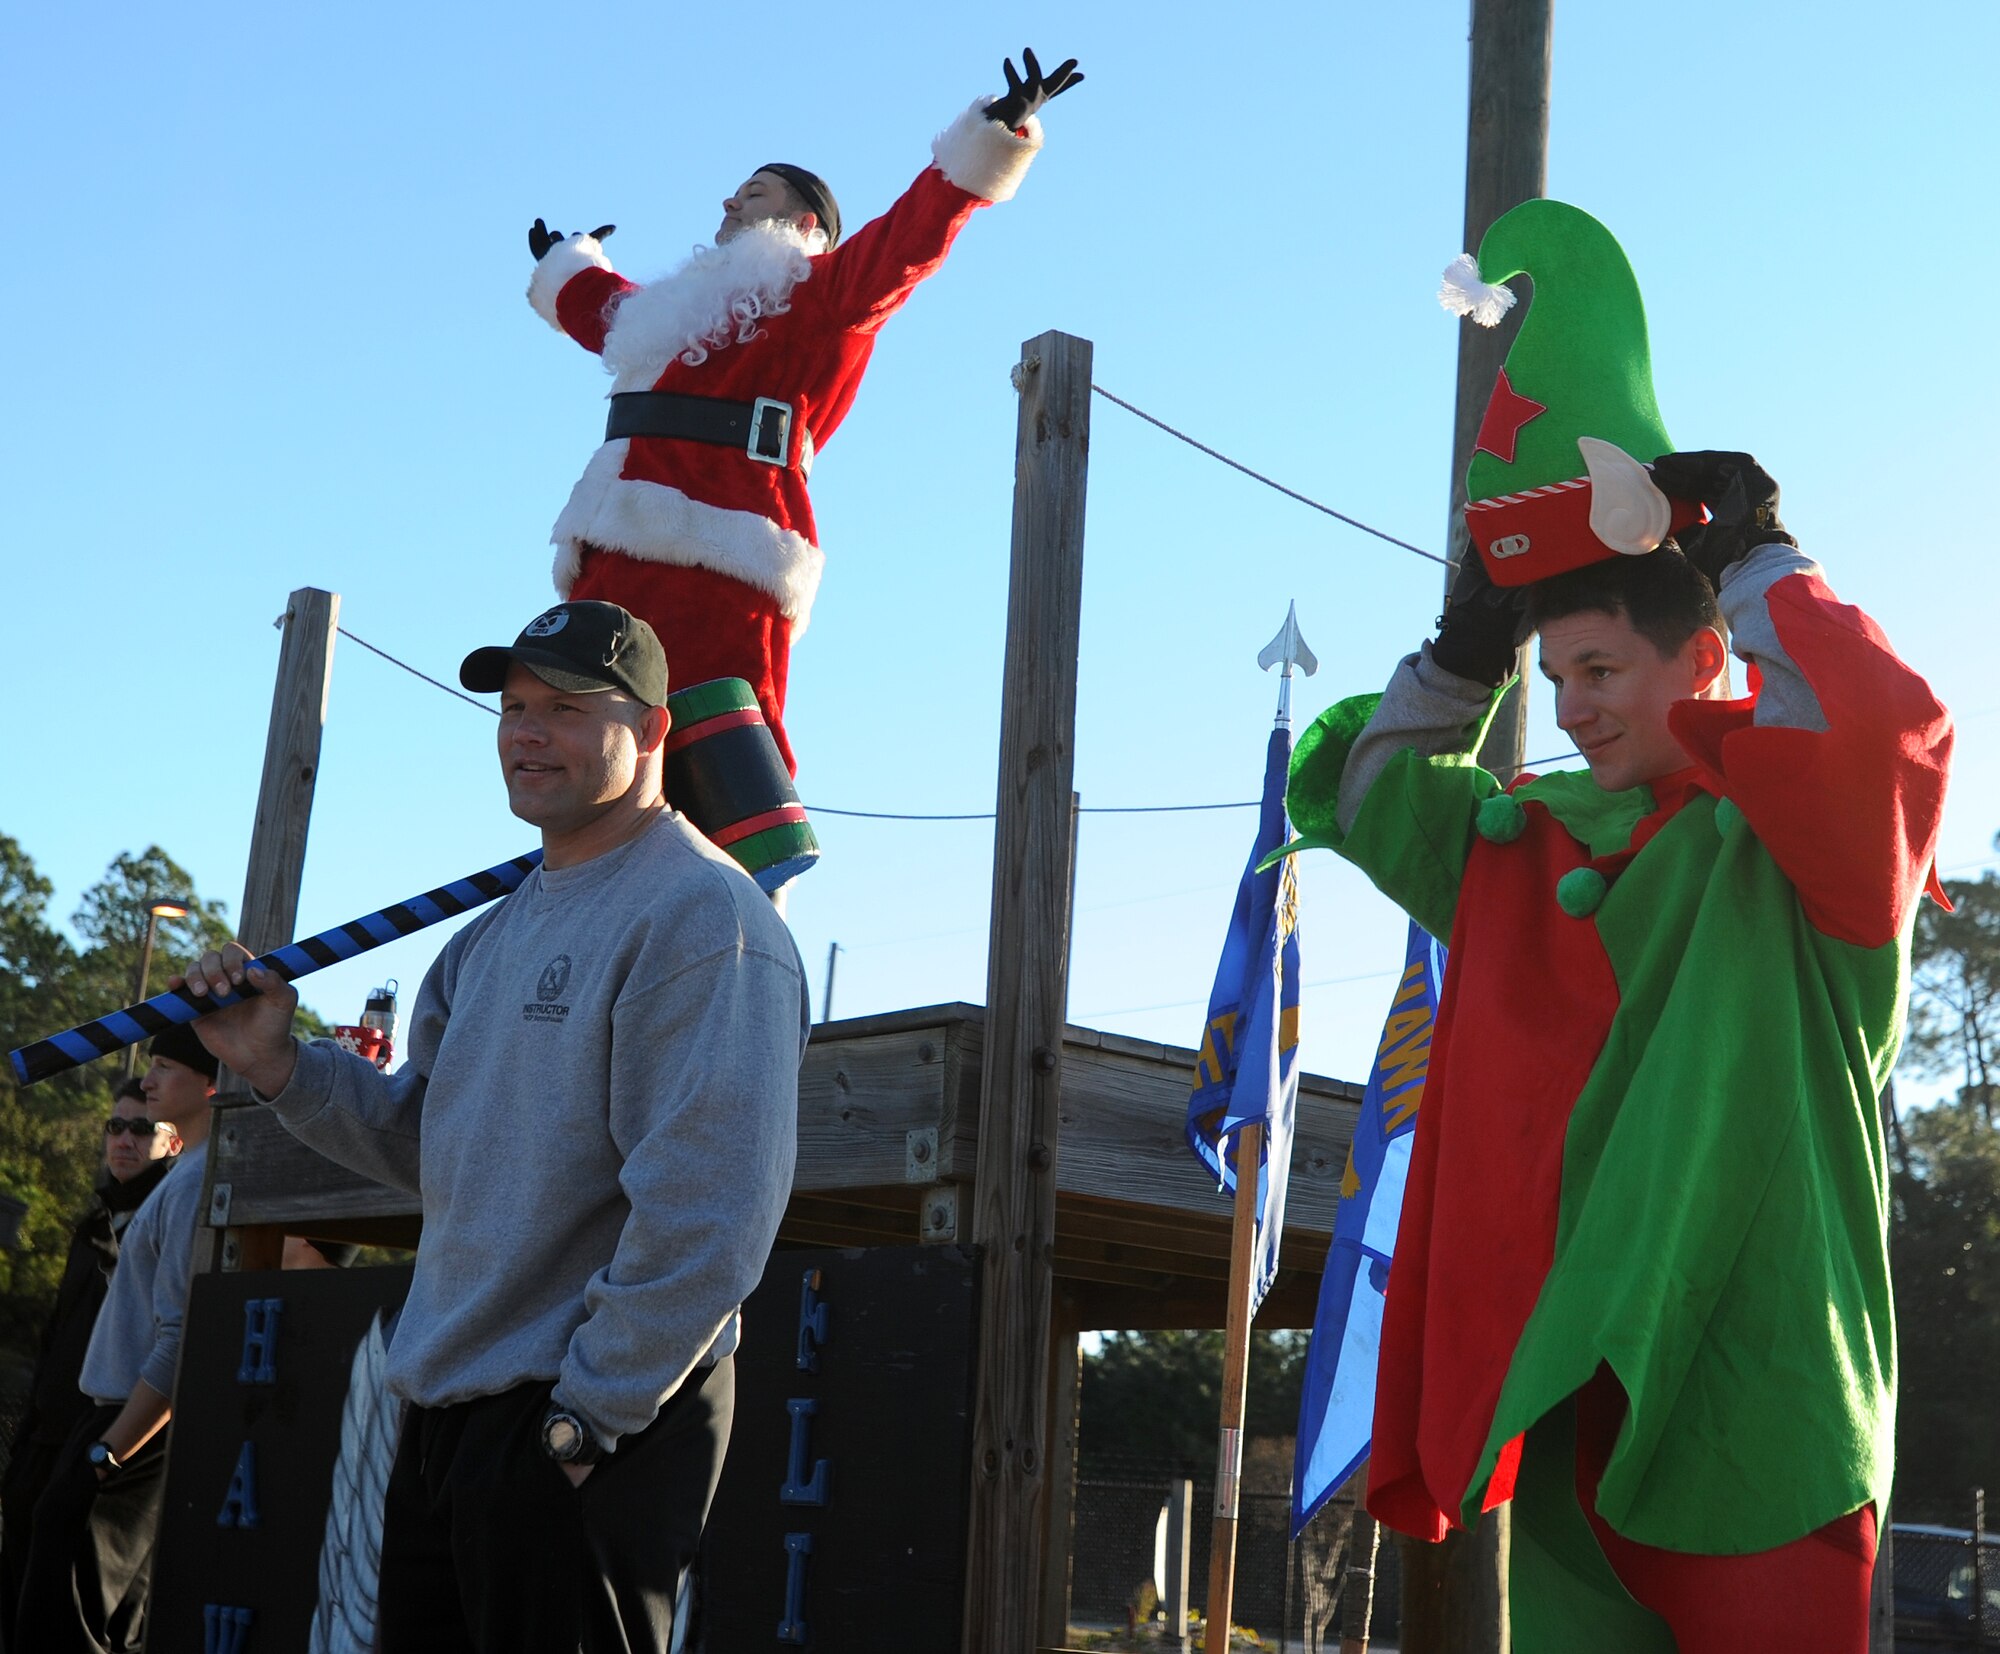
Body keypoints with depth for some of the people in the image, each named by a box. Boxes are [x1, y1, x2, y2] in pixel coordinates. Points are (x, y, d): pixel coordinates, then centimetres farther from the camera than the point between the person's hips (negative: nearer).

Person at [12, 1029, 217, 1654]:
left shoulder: (199, 1183, -16)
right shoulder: (189, 1173, 15)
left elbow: (181, 1342, -22)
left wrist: (105, 1455, -19)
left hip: (137, 1425, -10)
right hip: (126, 1414, 10)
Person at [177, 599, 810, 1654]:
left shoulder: (705, 917, -16)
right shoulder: (496, 933, 16)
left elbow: (709, 1215, -23)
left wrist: (582, 1421, -20)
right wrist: (278, 1068, 3)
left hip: (589, 1425, -9)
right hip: (442, 1414, 9)